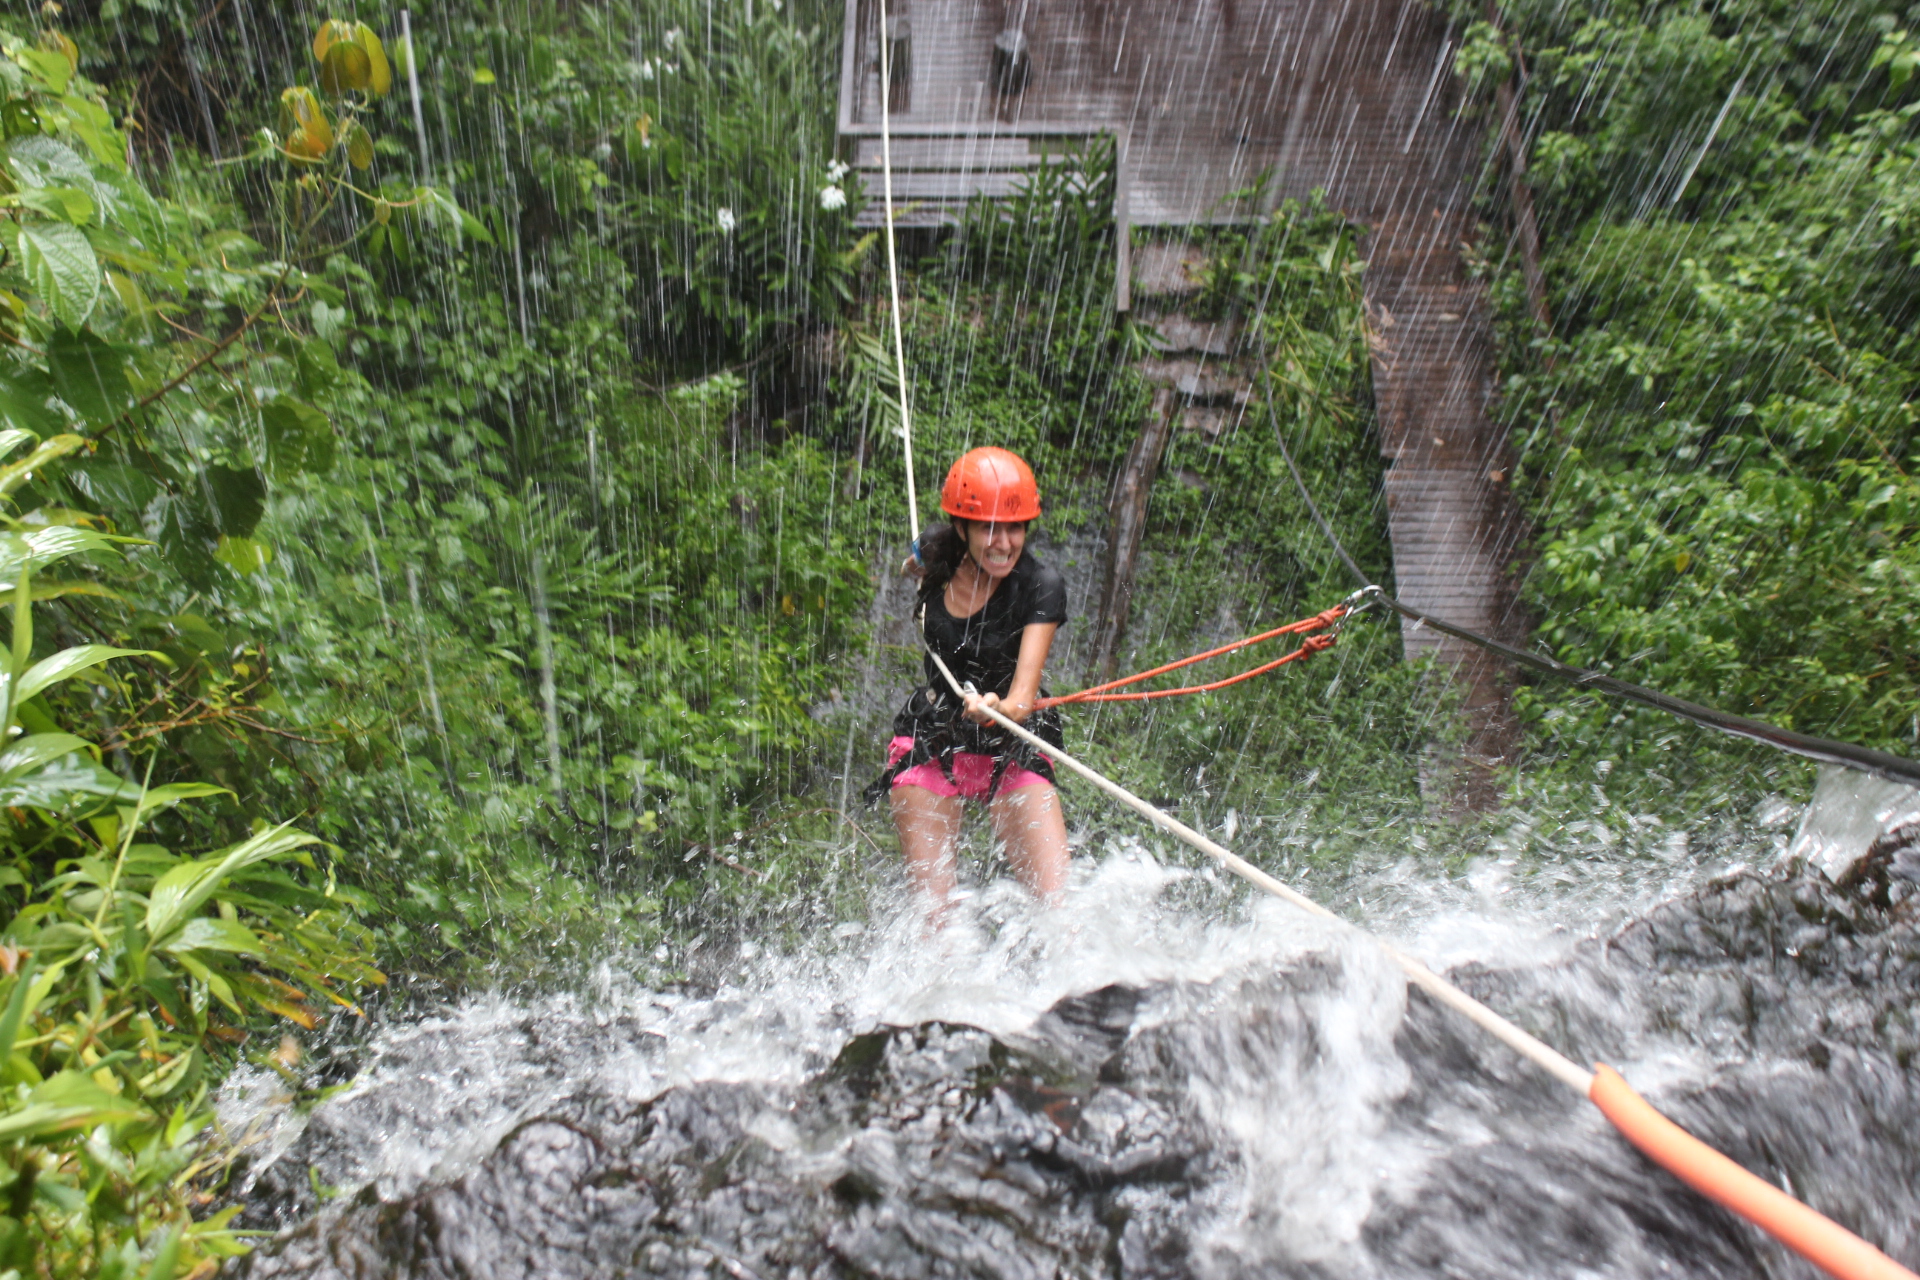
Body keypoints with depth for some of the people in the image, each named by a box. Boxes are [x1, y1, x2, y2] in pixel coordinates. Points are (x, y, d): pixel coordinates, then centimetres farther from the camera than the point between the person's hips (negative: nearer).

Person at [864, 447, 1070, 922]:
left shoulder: (1041, 586, -16)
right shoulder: (937, 554, -7)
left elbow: (1025, 693, -30)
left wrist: (1000, 708, -47)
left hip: (1012, 751, -2)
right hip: (929, 745, 2)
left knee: (1060, 904, -13)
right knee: (934, 911, -3)